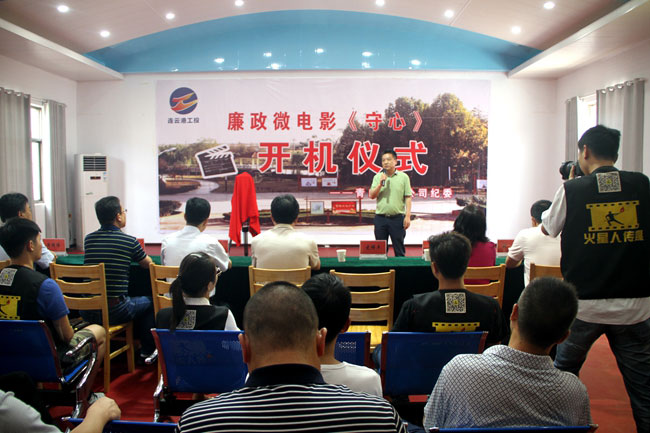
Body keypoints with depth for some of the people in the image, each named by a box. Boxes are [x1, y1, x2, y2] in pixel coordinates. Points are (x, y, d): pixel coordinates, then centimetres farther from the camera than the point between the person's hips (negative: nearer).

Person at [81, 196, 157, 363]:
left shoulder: (88, 239, 4)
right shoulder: (129, 241, -8)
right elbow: (148, 263, 10)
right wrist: (132, 255, 31)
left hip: (87, 312, 5)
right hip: (115, 313, -5)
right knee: (149, 302, 21)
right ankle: (148, 352, 30)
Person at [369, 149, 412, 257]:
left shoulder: (403, 177, 3)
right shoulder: (378, 177, 8)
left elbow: (408, 198, 0)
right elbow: (372, 196, 3)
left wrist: (408, 216, -8)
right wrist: (380, 184, -11)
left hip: (397, 218, -2)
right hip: (380, 218, 2)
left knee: (399, 250, 4)